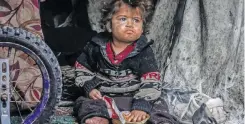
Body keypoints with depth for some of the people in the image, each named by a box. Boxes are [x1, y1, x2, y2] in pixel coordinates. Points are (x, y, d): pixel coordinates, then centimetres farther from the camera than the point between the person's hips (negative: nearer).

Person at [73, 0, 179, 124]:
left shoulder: (143, 51, -8)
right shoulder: (97, 46, -2)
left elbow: (151, 81, -15)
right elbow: (82, 67, 13)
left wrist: (142, 106, -28)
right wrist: (90, 87, -3)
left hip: (134, 97, -1)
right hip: (102, 97, 1)